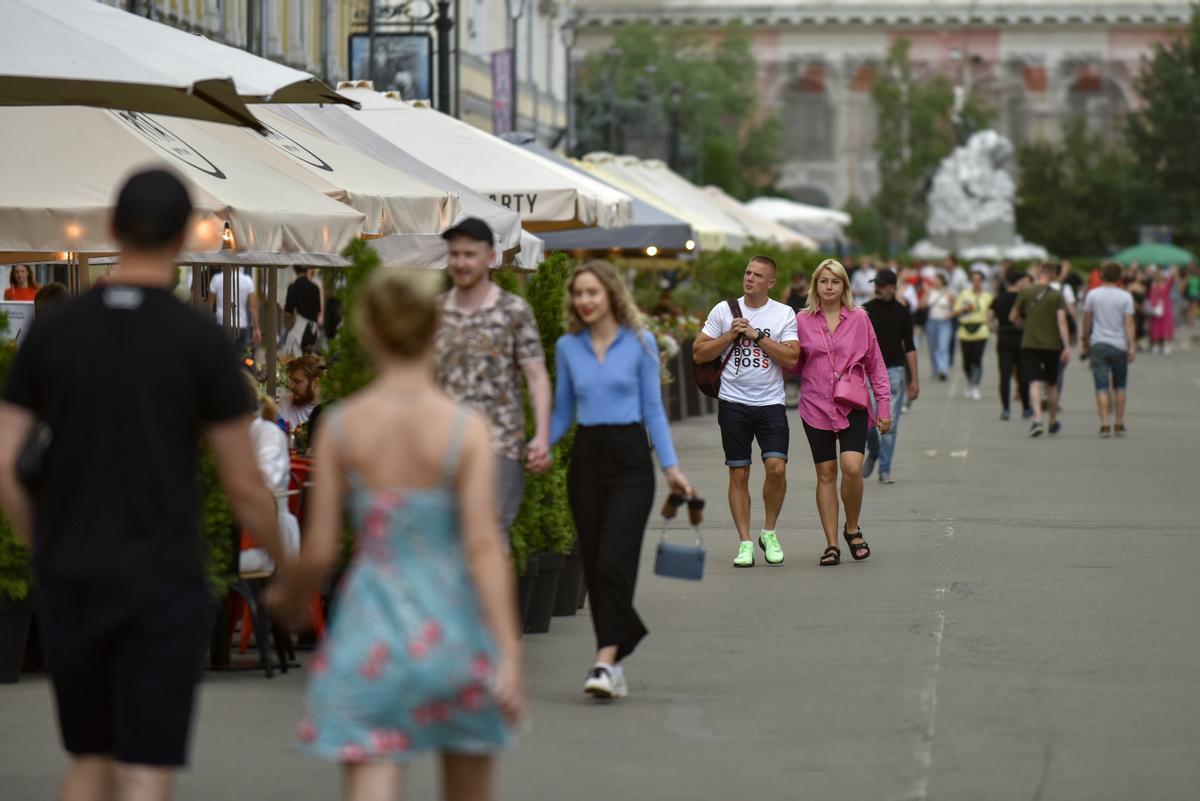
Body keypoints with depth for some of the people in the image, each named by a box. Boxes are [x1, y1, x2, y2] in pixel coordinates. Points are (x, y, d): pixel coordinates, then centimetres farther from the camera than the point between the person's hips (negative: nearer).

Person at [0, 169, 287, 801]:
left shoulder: (51, 332, 2)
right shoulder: (202, 342, -7)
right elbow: (245, 487, -5)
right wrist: (288, 572, 11)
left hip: (70, 583, 4)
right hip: (162, 585, -4)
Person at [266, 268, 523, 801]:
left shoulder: (340, 427, -4)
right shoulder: (465, 429, -9)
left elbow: (319, 551, -2)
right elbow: (483, 546, -16)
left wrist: (290, 595, 19)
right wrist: (508, 654, -17)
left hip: (372, 631, 0)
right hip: (451, 631, 0)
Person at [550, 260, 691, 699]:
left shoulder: (640, 343, 0)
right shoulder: (567, 347, 8)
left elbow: (653, 408, 3)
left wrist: (670, 466, -2)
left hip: (630, 458, -4)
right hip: (586, 459, 4)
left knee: (614, 560, -15)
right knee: (593, 564, 4)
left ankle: (606, 661, -19)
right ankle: (616, 660, 13)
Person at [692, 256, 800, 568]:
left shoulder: (784, 314, 3)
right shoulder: (724, 310, 6)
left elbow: (791, 359, -7)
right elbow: (699, 354, 5)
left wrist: (757, 335, -11)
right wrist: (732, 335, -7)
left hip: (771, 402, -1)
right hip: (733, 402, 1)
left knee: (776, 467, -15)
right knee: (738, 474, 0)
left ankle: (769, 532, 6)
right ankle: (745, 542, 7)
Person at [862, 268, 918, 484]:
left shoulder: (902, 312, 3)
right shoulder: (865, 311, 4)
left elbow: (909, 347, 5)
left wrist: (914, 379, 1)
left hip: (894, 371, 0)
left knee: (890, 424, -2)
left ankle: (885, 470, 5)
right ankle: (873, 452, 19)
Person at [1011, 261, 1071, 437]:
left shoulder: (1025, 293, -1)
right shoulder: (1057, 295, -3)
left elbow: (1013, 317, 6)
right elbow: (1062, 321, -11)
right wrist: (1067, 347, -12)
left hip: (1030, 344, -1)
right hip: (1052, 344, 1)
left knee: (1035, 383, -5)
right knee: (1051, 385, 15)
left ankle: (1037, 420, -24)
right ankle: (1052, 421, 28)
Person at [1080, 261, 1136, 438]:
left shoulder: (1093, 295, 1)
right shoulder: (1126, 297, -1)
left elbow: (1086, 323, 5)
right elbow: (1129, 324, -8)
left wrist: (1086, 344, 15)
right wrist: (1132, 346, -9)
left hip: (1098, 345, 0)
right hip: (1119, 345, 0)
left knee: (1102, 387, -3)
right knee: (1119, 387, 13)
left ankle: (1104, 425, -14)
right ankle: (1119, 425, 14)